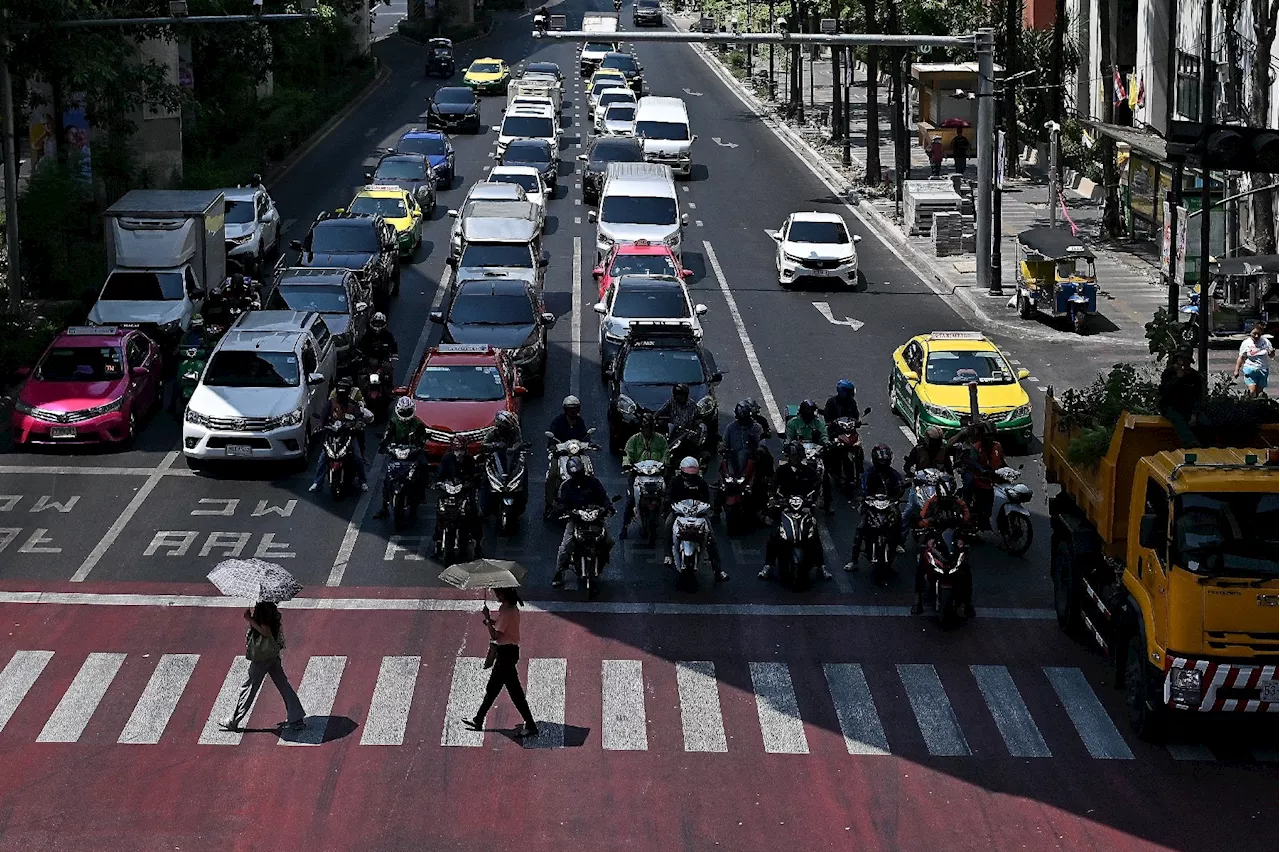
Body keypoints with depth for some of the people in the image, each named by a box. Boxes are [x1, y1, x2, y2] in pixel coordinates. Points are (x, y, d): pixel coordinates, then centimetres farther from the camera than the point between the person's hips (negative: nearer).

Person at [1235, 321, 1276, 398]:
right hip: (1250, 369, -2)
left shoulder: (1266, 342, -1)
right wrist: (1237, 370, -2)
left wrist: (1272, 353, -16)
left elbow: (1271, 356, 8)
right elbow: (1241, 358, 2)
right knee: (1252, 391, -17)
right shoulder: (1246, 343, -5)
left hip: (1263, 370, 2)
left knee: (1259, 392, 5)